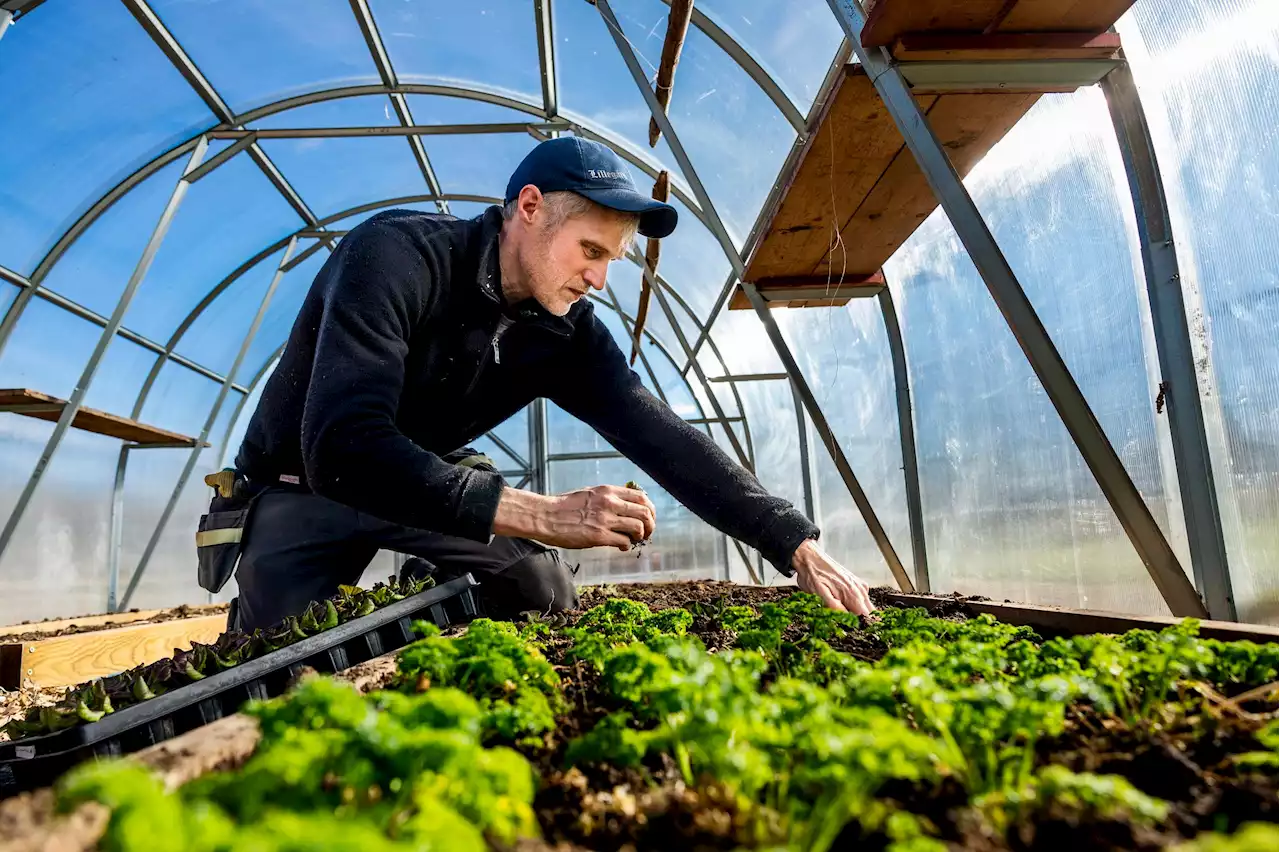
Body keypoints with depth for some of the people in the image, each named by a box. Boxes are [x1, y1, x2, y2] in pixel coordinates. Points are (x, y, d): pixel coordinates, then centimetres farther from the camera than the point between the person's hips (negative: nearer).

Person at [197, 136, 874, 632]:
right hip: (302, 485, -4)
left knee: (548, 596, -6)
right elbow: (343, 448, -40)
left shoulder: (566, 331, -14)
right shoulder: (398, 254, -30)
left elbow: (662, 438, -17)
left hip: (430, 483, 4)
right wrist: (544, 514, -46)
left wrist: (797, 545, -24)